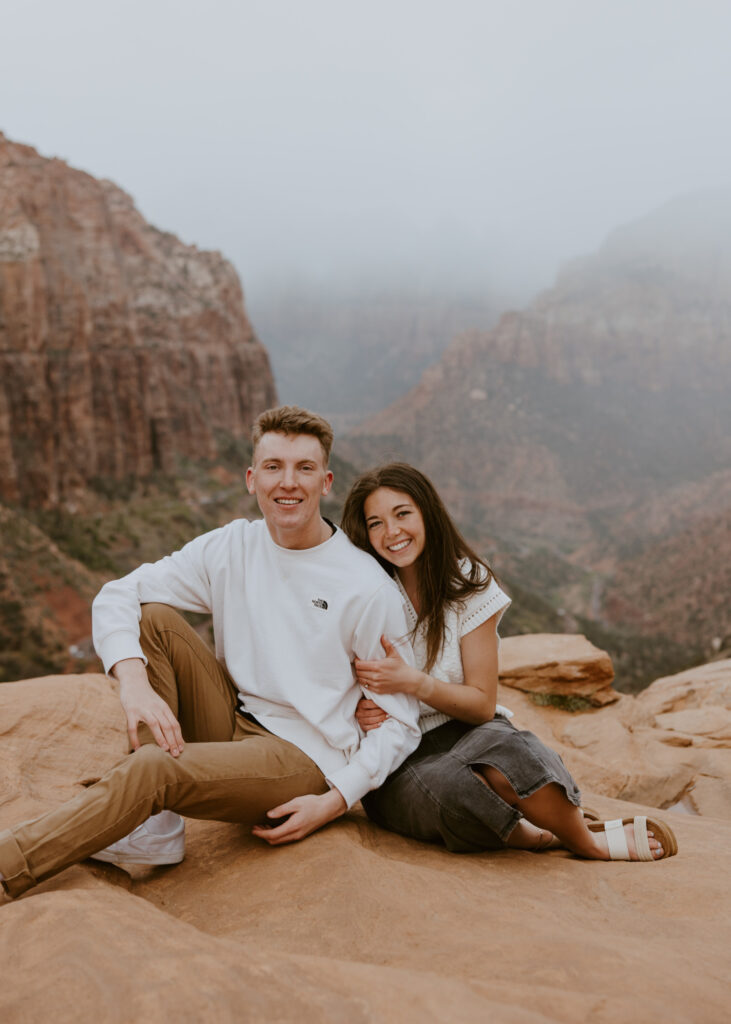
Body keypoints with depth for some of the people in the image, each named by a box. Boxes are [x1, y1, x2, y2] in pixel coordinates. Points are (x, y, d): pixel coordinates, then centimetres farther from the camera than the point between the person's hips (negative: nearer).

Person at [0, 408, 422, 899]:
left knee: (154, 767, -30)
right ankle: (153, 828, -14)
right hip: (233, 724, 6)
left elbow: (401, 722, -7)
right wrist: (135, 683, -22)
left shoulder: (370, 589, -12)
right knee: (153, 618, -12)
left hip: (304, 758, -5)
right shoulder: (232, 546, 0)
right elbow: (116, 596, -4)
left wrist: (334, 802, -17)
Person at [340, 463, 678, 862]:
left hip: (464, 732, 0)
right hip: (395, 763, 0)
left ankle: (582, 833, -11)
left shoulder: (467, 584, -2)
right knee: (439, 785, -36)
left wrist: (414, 682, -22)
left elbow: (482, 704, -4)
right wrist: (360, 710, -15)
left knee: (505, 749, -37)